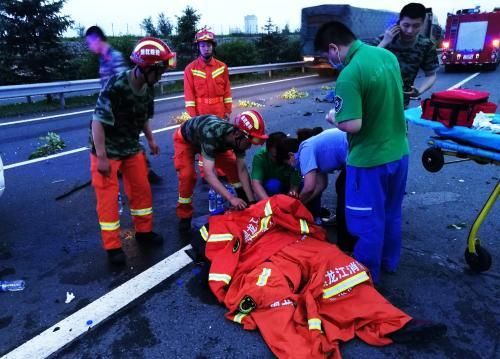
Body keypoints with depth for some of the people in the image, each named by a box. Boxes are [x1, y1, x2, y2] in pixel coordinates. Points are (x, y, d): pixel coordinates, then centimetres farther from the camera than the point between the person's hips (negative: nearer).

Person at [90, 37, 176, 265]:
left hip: (131, 147, 7)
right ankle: (113, 246, 13)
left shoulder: (148, 88, -4)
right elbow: (98, 122, -25)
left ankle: (143, 231, 30)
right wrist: (101, 157, -23)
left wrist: (150, 139, 12)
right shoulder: (115, 86, -27)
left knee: (142, 189, 11)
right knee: (108, 197, -1)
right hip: (107, 150, -6)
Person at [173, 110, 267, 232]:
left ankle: (244, 199, 16)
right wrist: (231, 198, -53)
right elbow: (208, 174, -49)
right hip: (185, 139, -5)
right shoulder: (212, 134, -46)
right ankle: (184, 216, -3)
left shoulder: (238, 137, -26)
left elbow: (242, 169, -19)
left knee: (233, 166, -6)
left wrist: (251, 199, -24)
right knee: (188, 175, -23)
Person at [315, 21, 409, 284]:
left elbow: (352, 125, -27)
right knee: (391, 213, 23)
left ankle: (367, 275, 29)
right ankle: (389, 262, 43)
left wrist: (333, 118, -8)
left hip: (369, 159, -8)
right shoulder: (388, 55, 3)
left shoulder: (349, 75, -24)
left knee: (368, 221, 10)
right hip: (399, 151, 8)